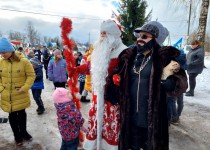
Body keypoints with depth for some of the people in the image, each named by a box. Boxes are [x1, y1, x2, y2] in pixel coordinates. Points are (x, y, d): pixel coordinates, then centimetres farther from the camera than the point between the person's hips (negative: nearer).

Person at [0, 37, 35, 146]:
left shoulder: (24, 61, -13)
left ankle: (23, 132, 39)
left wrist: (24, 88, -17)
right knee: (12, 115, 15)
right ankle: (17, 135, 36)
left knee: (21, 113, 16)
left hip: (21, 95, -2)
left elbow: (31, 76, -9)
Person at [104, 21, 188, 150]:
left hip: (152, 118, -3)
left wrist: (166, 77, -29)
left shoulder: (163, 58, -10)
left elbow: (180, 85, -13)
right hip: (131, 116, 4)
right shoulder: (129, 56, 2)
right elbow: (119, 79, 15)